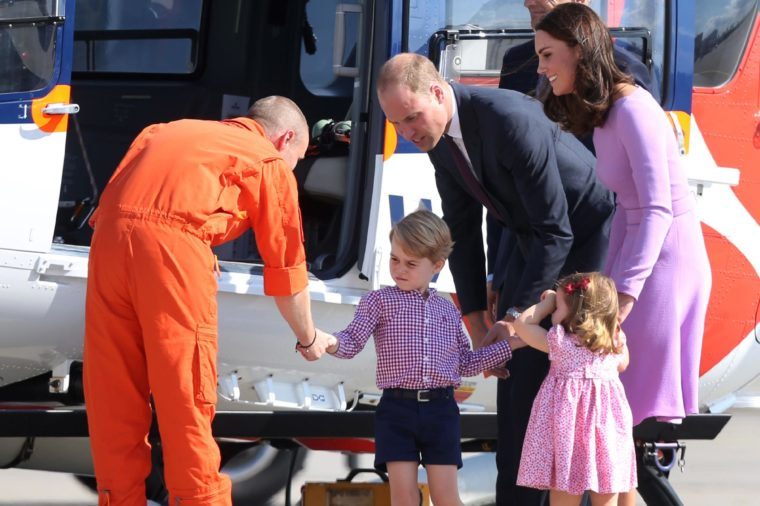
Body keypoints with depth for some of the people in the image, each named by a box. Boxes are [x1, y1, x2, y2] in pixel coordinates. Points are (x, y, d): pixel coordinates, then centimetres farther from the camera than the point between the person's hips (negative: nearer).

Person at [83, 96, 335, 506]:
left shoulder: (171, 132, 33)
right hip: (174, 243, -5)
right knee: (186, 399, 3)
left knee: (114, 395, 13)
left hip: (108, 236, 5)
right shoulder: (270, 163, 18)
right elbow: (286, 269, 23)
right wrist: (309, 338, 37)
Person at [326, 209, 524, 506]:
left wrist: (508, 345, 17)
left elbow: (466, 363, 20)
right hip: (397, 407, -2)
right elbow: (353, 342, -8)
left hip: (441, 408, 2)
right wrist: (330, 343, -31)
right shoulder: (379, 301, 3)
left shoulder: (448, 310, 15)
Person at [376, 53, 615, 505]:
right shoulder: (436, 131, -9)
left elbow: (556, 232, -32)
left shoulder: (511, 120, -35)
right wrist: (477, 323, -4)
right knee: (518, 372, 3)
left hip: (587, 235, -8)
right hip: (534, 242, 8)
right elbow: (462, 229, 0)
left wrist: (516, 317, -29)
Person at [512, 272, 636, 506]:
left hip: (568, 429, -4)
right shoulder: (616, 343, 3)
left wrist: (548, 303, 11)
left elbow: (522, 324, 3)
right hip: (607, 429, 4)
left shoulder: (560, 343, -9)